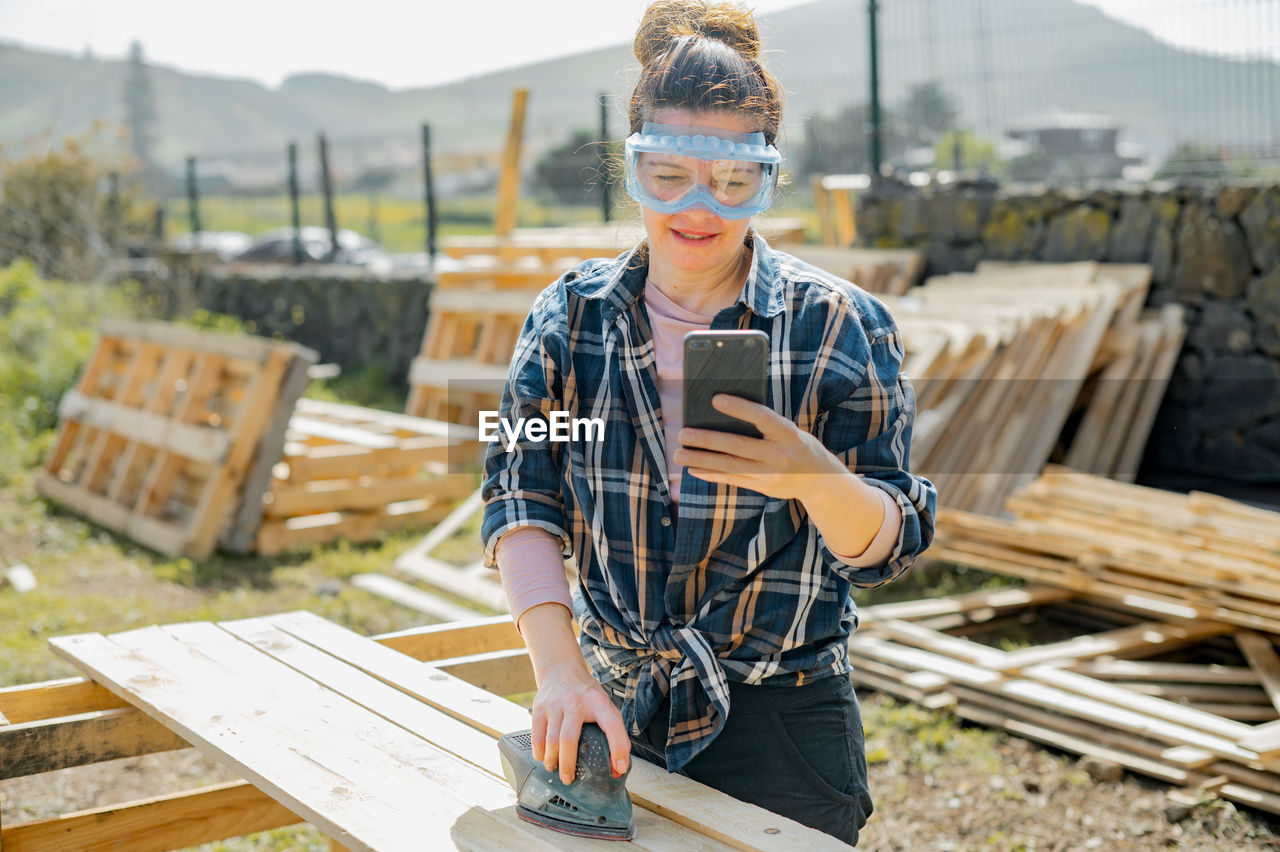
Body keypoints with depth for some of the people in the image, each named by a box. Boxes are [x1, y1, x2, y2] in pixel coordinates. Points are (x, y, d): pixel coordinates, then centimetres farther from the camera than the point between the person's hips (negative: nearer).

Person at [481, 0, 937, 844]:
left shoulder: (840, 327, -10)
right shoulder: (571, 316, -1)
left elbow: (887, 546, -11)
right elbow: (522, 492, -8)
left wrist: (814, 477, -33)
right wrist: (560, 671, -21)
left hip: (779, 735, -2)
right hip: (613, 717, 3)